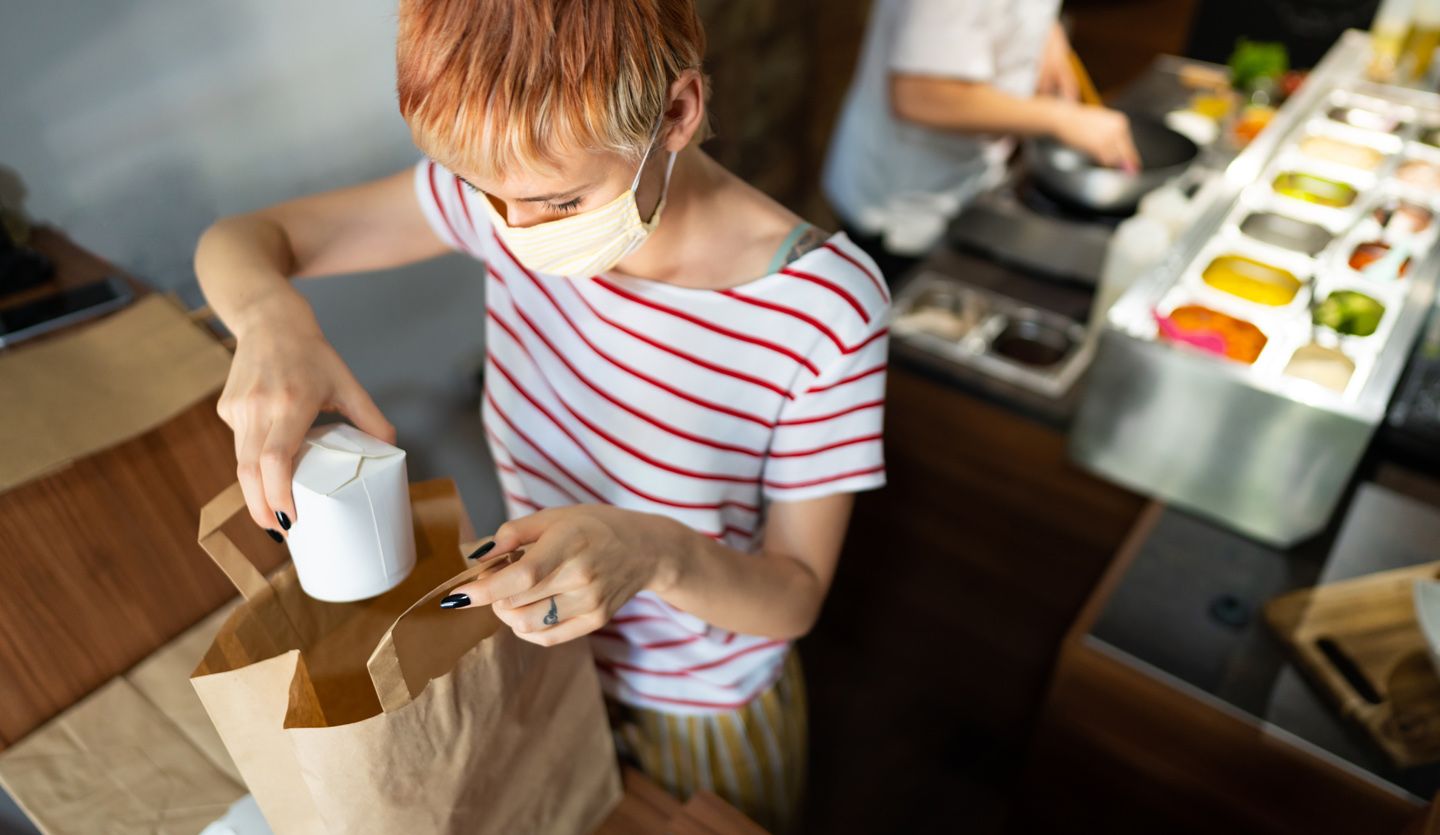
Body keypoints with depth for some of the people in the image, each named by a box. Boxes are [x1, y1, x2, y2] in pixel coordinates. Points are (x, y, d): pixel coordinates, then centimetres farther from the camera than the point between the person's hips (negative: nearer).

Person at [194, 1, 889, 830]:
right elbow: (238, 238, -11)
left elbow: (796, 596, -22)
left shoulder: (825, 310, -32)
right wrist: (272, 316, -35)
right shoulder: (520, 182, -20)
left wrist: (659, 555, -44)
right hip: (542, 662, 4)